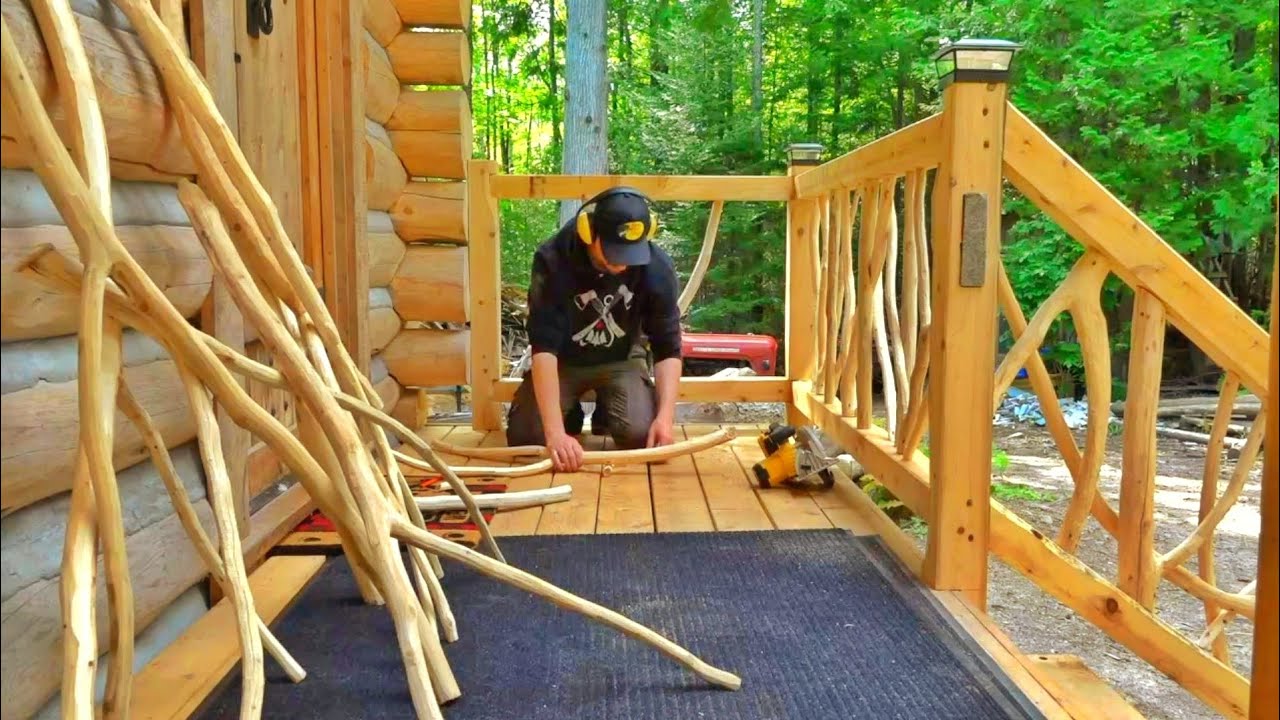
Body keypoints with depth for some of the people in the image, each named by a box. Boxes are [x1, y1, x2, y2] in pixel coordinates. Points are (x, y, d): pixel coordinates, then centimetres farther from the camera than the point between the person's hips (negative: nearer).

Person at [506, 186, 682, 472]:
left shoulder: (657, 267, -24)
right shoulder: (552, 261, -30)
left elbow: (667, 348, -17)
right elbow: (544, 347, -35)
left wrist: (666, 416, -31)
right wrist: (555, 431, -44)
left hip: (621, 360, 1)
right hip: (563, 360, 0)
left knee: (640, 434, -23)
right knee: (525, 435, -18)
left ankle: (605, 414, 14)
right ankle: (571, 415, 16)